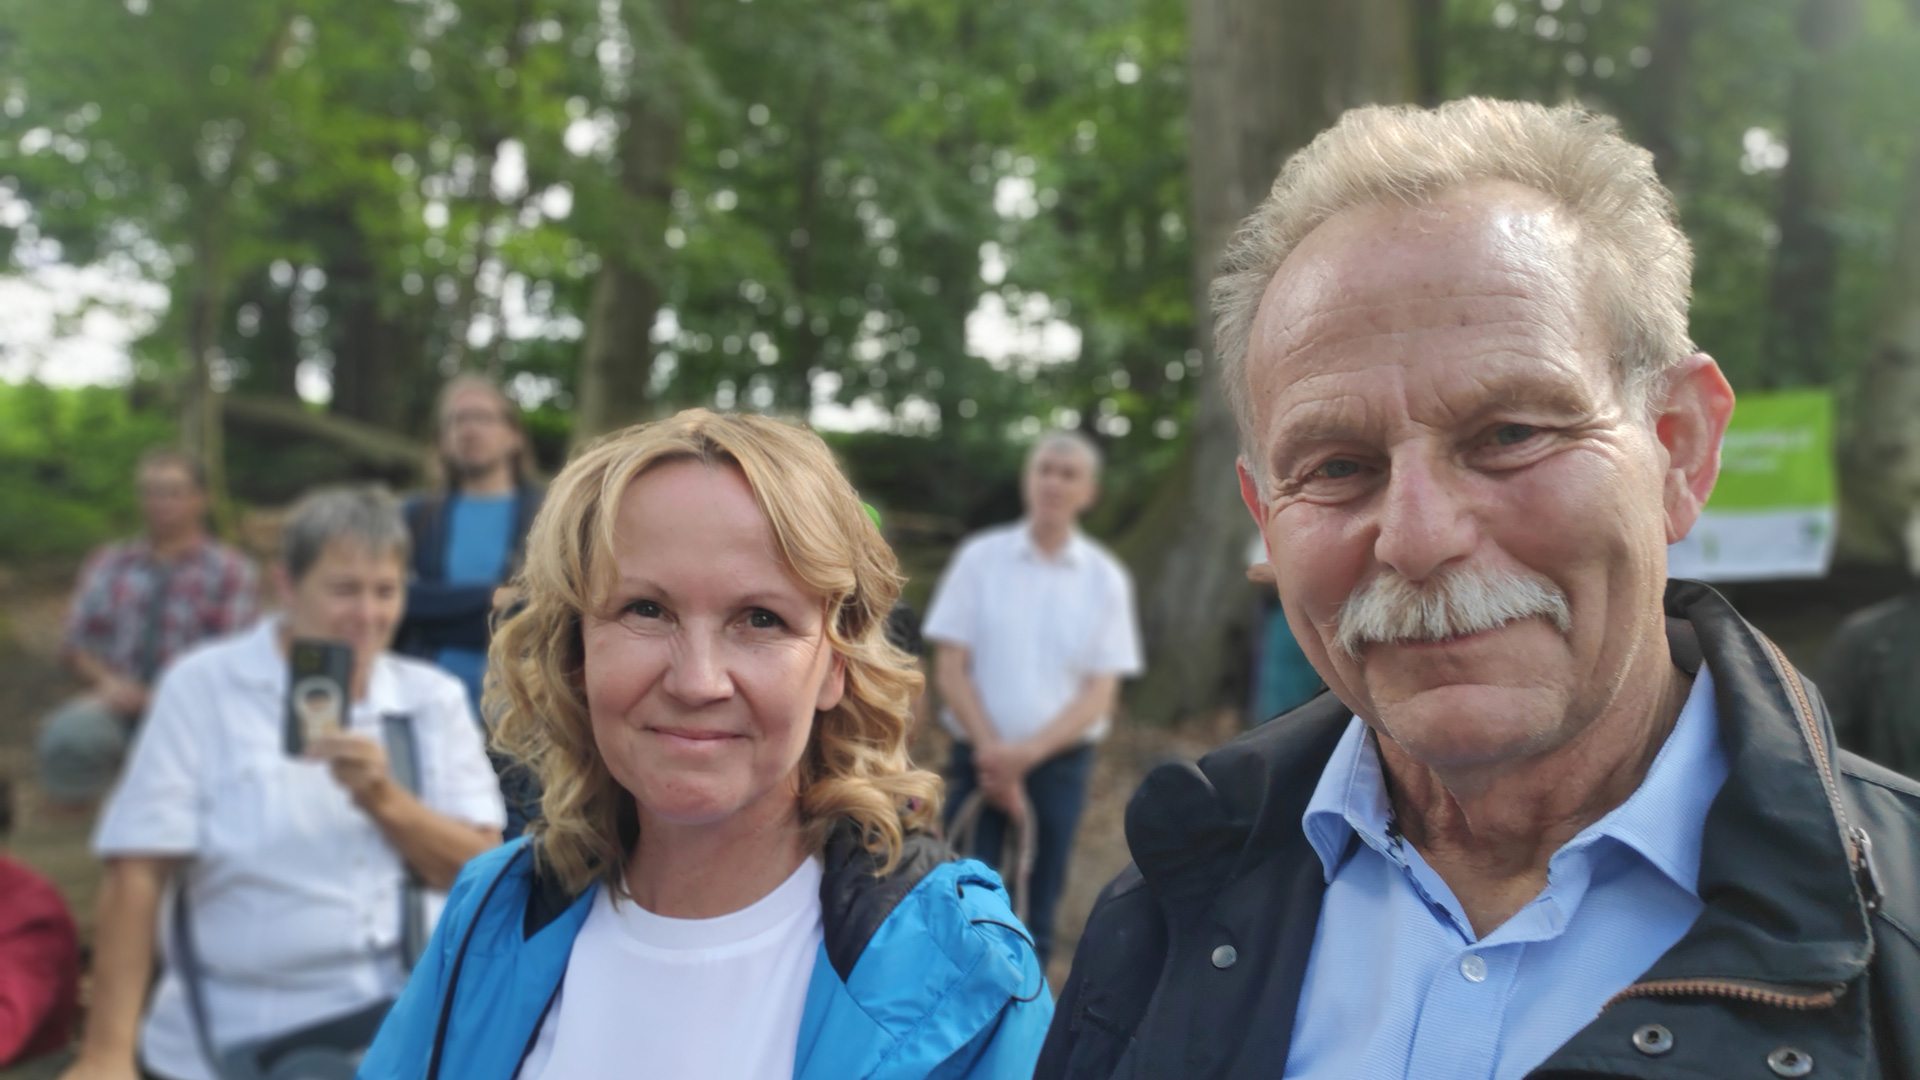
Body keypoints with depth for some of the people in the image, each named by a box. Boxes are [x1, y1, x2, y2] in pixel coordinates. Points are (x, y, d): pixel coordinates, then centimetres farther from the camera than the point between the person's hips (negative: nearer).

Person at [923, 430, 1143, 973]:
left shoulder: (1105, 578, 0)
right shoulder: (979, 559, -1)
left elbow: (1100, 692, -2)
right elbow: (950, 667, -3)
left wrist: (1028, 752, -14)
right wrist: (990, 749, -12)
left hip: (1059, 761, 1)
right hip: (980, 757, -1)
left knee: (1039, 906, 7)